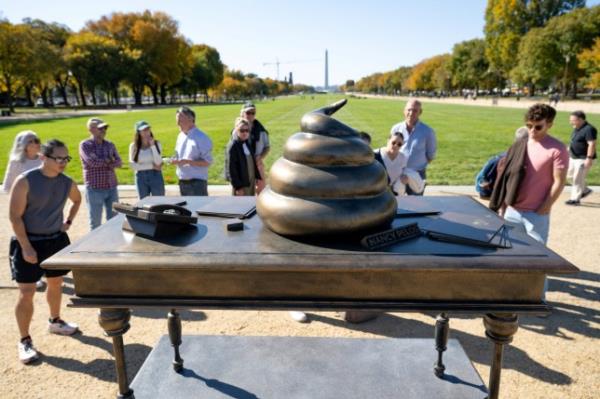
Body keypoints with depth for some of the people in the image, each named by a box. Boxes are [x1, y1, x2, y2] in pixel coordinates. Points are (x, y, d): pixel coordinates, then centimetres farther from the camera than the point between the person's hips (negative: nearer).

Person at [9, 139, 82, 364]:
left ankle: (55, 322, 42)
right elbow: (15, 216, -17)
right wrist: (26, 247, -19)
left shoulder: (67, 182, -1)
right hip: (29, 242, -5)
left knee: (56, 284, 19)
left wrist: (69, 221, 10)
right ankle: (25, 341, 13)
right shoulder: (25, 181, -17)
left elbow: (77, 200, 22)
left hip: (56, 240, 6)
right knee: (27, 292, -2)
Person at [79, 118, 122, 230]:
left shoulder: (110, 145, 9)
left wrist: (100, 161, -14)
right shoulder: (84, 145, -4)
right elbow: (92, 162, -18)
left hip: (112, 188, 4)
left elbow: (119, 163, 0)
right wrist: (109, 160, -5)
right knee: (95, 222, 5)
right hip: (95, 189, -4)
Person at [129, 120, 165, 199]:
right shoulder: (133, 146, -1)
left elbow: (158, 163, -12)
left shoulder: (156, 143, -2)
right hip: (141, 177, 1)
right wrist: (152, 166, -10)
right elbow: (133, 165, -6)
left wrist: (153, 146, -14)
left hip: (156, 176, -1)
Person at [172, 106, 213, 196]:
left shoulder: (201, 137, -10)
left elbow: (207, 162, -14)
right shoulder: (180, 136, 13)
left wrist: (187, 161, -23)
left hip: (197, 182, -7)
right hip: (183, 182, 8)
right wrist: (175, 160, -2)